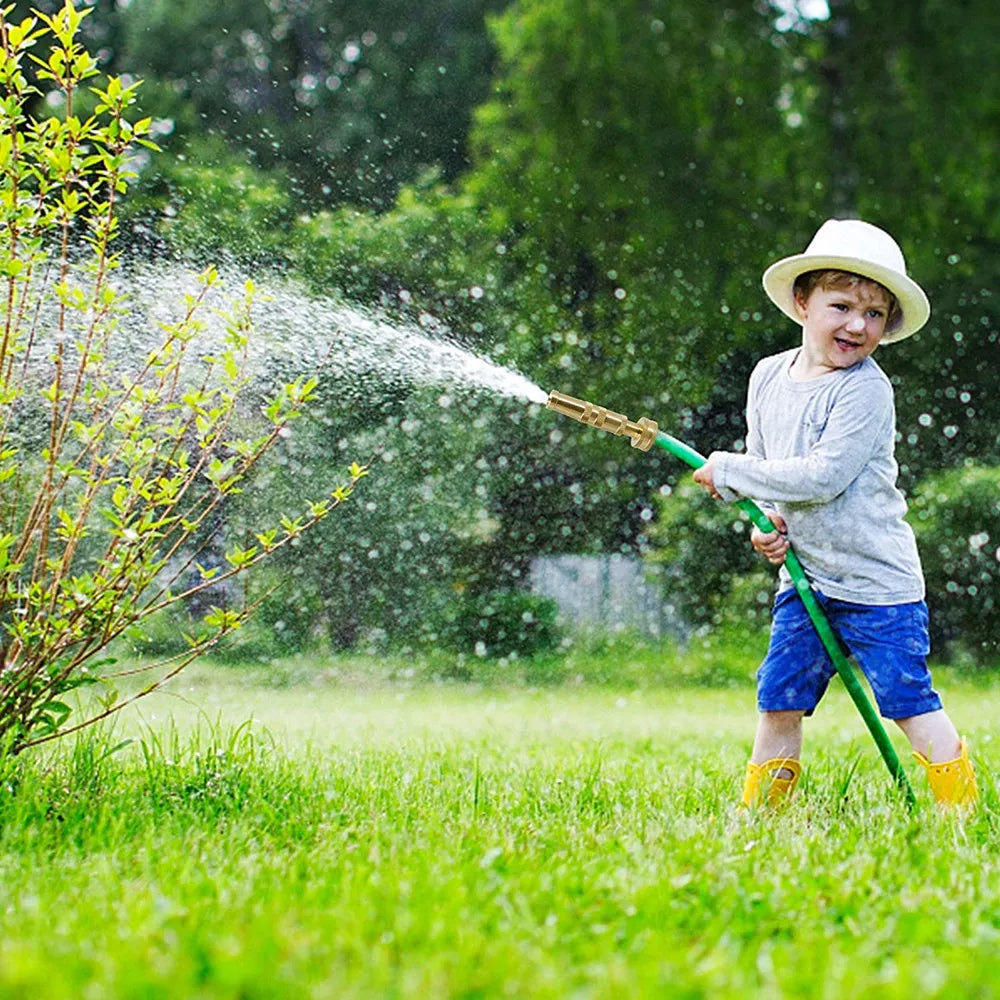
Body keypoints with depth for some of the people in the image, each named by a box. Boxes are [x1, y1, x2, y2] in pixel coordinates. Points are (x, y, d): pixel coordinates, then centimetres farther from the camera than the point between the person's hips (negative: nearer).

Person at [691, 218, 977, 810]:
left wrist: (730, 472, -16)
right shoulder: (768, 377, 5)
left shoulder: (866, 389, -16)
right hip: (804, 576, 6)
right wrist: (765, 518, -2)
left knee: (909, 701, -4)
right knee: (779, 702, 7)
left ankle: (963, 808, 8)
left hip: (877, 579, -6)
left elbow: (824, 476, -24)